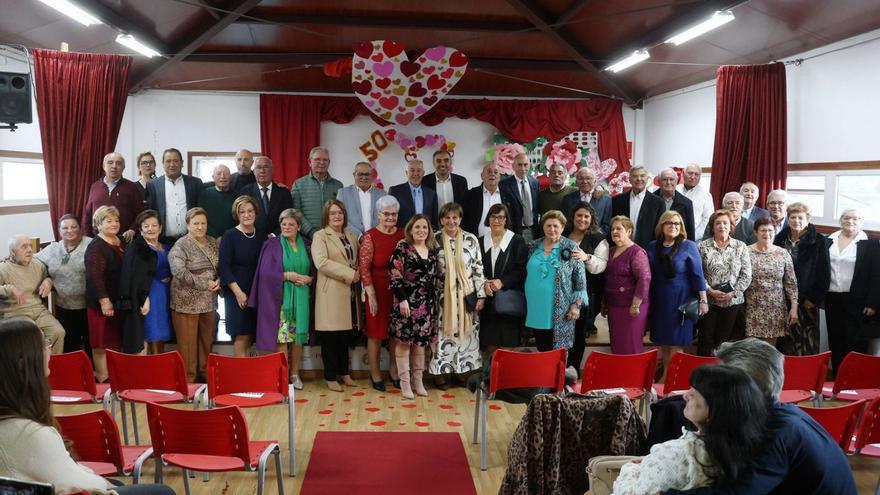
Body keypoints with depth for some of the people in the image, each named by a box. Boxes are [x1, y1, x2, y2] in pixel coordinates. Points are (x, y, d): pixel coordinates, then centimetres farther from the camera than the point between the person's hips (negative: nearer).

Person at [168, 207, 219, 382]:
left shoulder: (213, 242, 10)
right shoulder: (181, 246, -9)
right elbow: (178, 271, -21)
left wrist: (218, 281, -4)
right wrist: (204, 284, -18)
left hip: (209, 301, 6)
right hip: (187, 302, -6)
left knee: (207, 340, 13)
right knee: (188, 341, -1)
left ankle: (205, 373, 27)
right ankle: (188, 378, 10)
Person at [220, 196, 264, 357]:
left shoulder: (262, 235, 8)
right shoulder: (229, 236, -5)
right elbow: (224, 266, -9)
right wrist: (238, 292, -13)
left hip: (257, 293, 4)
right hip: (237, 294, -4)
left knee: (251, 334, 7)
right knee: (241, 335, -5)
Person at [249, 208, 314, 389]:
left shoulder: (306, 245, 9)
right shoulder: (272, 245, 0)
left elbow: (315, 270, 11)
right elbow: (266, 272, -7)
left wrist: (309, 278, -9)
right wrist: (288, 275, -14)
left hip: (301, 298, 3)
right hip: (280, 297, -3)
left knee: (298, 335, 6)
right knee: (281, 336, -4)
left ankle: (295, 374, 17)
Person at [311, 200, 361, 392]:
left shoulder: (352, 235, 17)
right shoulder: (320, 236, -3)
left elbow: (358, 259, 22)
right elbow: (321, 262, -18)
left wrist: (358, 273, -1)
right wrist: (349, 274, -17)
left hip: (349, 291, 6)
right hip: (331, 293, -6)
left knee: (345, 335, 13)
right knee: (330, 337, 0)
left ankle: (344, 372, 26)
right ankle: (330, 377, 11)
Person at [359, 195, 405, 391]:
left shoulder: (403, 235, 5)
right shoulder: (370, 236, -7)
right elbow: (364, 267, -10)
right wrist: (371, 295, -13)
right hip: (378, 291, -4)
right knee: (376, 332, 6)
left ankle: (395, 371, 27)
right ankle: (375, 373, 19)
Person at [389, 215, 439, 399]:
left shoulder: (432, 249, 10)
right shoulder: (402, 247, -7)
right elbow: (394, 275, -12)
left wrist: (434, 300, 14)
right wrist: (402, 299, -17)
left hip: (427, 302, 5)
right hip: (407, 300, -5)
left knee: (421, 342, 11)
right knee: (403, 341, 0)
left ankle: (418, 380, 21)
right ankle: (405, 382, 8)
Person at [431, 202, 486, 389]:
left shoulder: (471, 239, 0)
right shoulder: (434, 240, -3)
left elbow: (478, 269, 2)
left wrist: (481, 295, -1)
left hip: (466, 296, 2)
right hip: (442, 296, -1)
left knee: (463, 332, 9)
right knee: (442, 332, 3)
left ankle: (458, 369, 23)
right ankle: (440, 371, 14)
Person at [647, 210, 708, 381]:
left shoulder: (688, 246, -6)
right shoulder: (653, 247, 5)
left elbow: (697, 274, -7)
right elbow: (648, 275, 9)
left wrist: (703, 300, -11)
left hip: (680, 300, -4)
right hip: (659, 301, 4)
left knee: (676, 343, 1)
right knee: (663, 342, 10)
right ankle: (665, 376, 21)